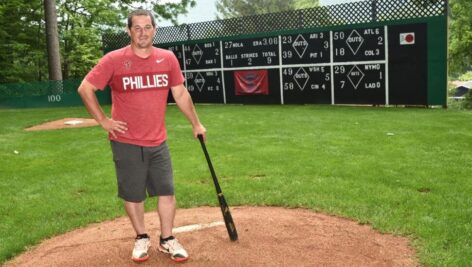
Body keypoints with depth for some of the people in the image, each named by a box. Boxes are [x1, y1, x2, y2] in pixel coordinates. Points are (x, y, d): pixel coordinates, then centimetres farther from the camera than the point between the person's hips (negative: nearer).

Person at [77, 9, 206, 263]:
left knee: (167, 191, 6)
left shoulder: (168, 58, 0)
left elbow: (180, 94, 10)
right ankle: (141, 238, 29)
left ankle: (167, 240, 23)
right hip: (126, 143, -2)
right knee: (132, 194, 9)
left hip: (158, 142, 3)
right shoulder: (114, 60, -9)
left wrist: (196, 124, 14)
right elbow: (85, 89, -4)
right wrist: (103, 121, -7)